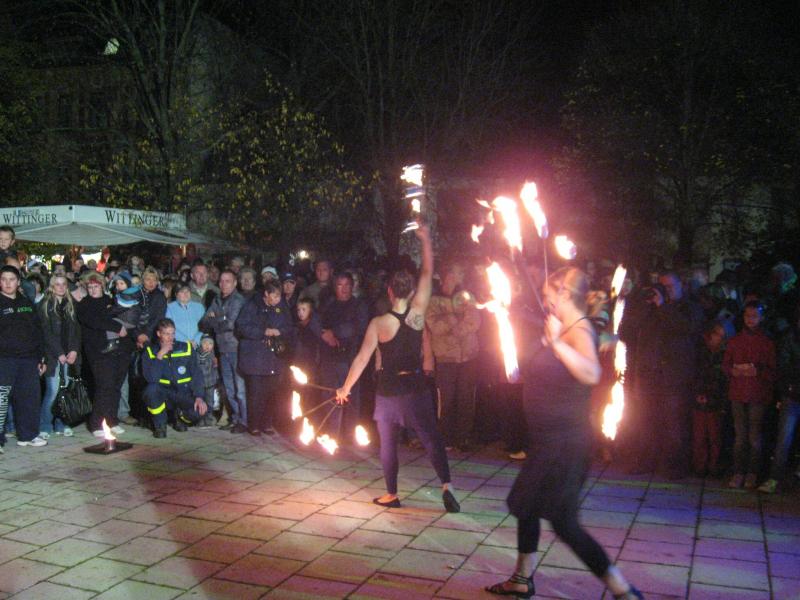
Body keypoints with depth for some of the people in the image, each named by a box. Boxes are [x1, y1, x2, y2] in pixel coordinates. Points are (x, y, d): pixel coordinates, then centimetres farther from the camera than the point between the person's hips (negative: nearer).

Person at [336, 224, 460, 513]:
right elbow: (428, 274, -1)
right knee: (431, 437, 5)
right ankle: (446, 487, -7)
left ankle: (391, 494, 20)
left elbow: (362, 359, -11)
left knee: (388, 443, 11)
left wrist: (345, 388, 0)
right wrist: (426, 239, 3)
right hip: (416, 386, 2)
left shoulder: (378, 323, -14)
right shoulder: (417, 314, -9)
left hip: (388, 389, -1)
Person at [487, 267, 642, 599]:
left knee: (563, 522, -5)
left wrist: (556, 343, -50)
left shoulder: (579, 330, -20)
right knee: (526, 505, 21)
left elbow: (591, 374, -42)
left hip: (565, 441, -10)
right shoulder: (567, 329, 10)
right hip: (550, 438, 10)